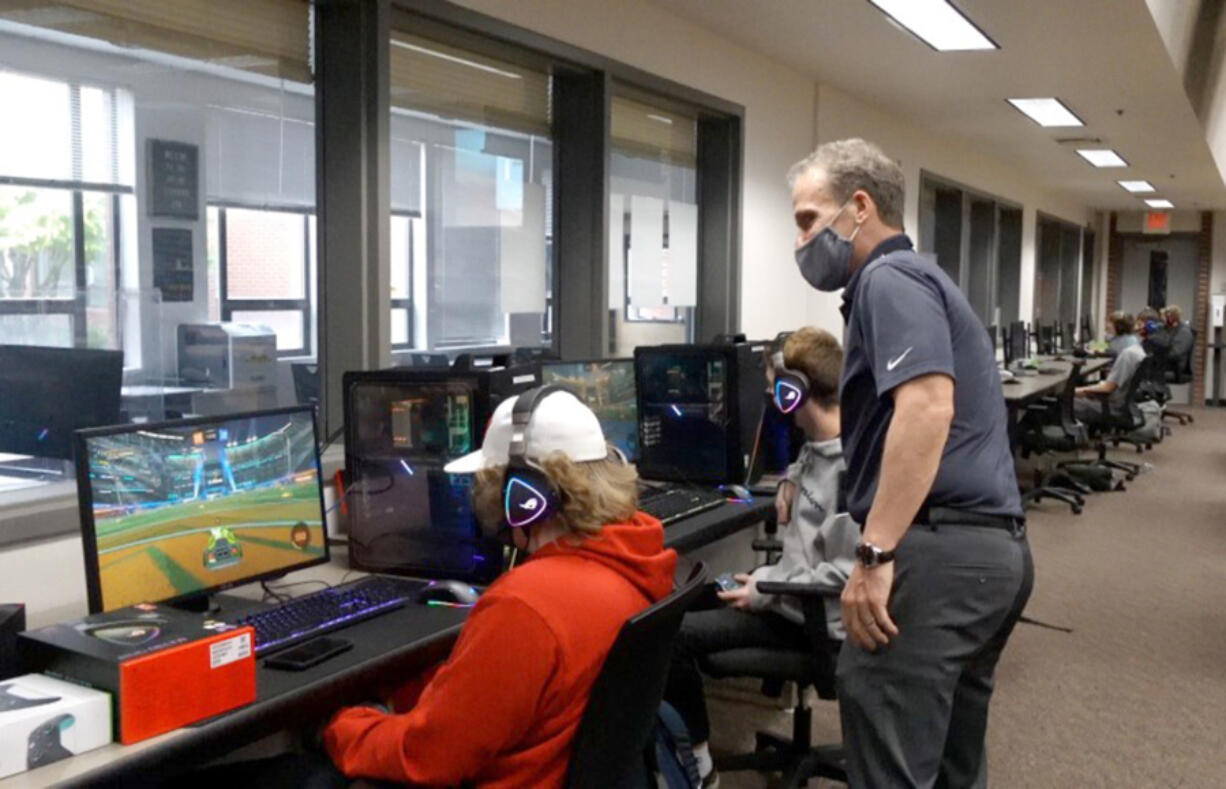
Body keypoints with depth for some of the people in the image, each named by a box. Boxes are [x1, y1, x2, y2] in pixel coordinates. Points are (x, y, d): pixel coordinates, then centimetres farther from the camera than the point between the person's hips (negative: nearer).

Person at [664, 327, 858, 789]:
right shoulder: (818, 444, 3)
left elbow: (847, 574, -30)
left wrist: (768, 590, -22)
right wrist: (793, 480, 8)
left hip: (811, 616, -10)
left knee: (671, 633, -16)